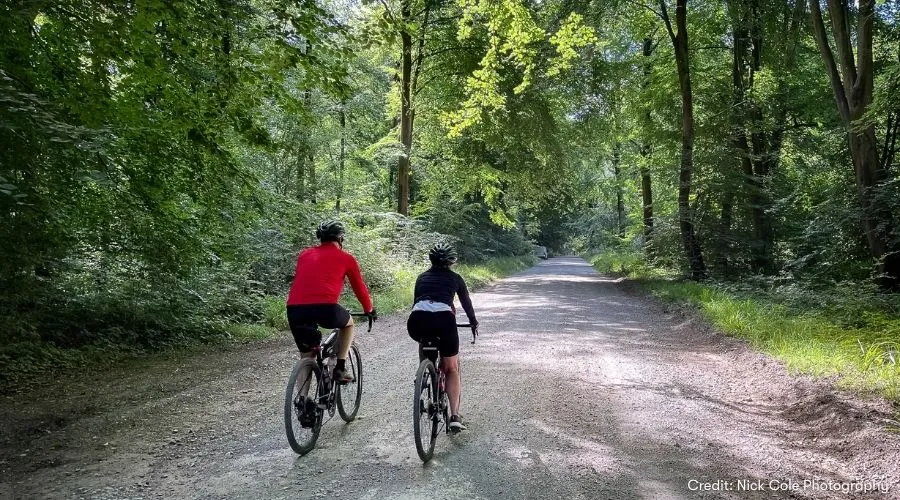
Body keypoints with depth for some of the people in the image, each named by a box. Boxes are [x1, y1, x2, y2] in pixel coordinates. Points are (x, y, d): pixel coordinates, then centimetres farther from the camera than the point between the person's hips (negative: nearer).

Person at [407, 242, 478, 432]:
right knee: (452, 368, 13)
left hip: (417, 321, 2)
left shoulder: (422, 277, 29)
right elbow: (466, 302, 33)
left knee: (424, 340, 40)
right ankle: (455, 416, 4)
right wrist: (473, 321, 50)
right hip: (443, 320, -2)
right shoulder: (454, 278, 23)